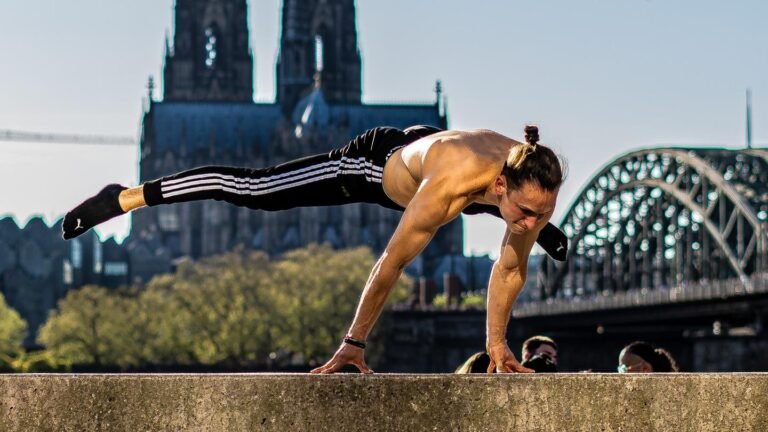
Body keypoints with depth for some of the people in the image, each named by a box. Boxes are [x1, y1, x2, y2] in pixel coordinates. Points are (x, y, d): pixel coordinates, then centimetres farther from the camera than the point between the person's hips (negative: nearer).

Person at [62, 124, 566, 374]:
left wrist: (497, 344, -9)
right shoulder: (449, 185, -49)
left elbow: (510, 268, -15)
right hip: (373, 164, -6)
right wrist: (354, 343, -29)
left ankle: (553, 240, 74)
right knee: (252, 188, 0)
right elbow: (391, 264, -38)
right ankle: (123, 197, 15)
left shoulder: (534, 186, -33)